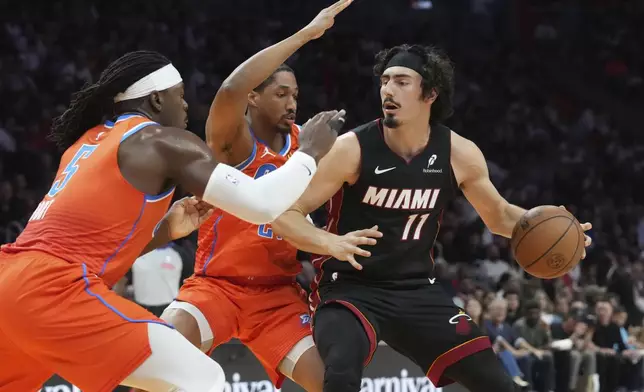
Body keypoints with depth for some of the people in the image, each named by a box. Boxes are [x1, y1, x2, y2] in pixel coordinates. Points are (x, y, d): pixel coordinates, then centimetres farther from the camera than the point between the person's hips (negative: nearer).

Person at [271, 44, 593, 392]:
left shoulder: (459, 154, -5)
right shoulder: (352, 148, -17)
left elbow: (499, 215, 13)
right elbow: (284, 214, -16)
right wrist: (331, 242, -35)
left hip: (417, 289, 5)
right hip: (350, 288, -4)